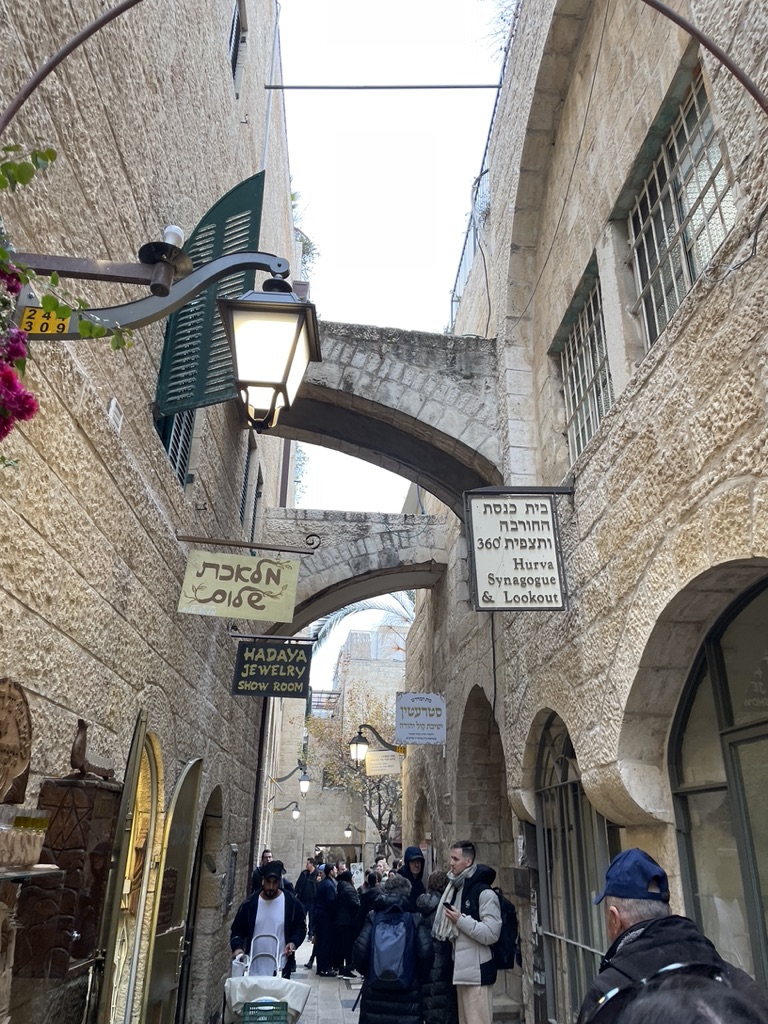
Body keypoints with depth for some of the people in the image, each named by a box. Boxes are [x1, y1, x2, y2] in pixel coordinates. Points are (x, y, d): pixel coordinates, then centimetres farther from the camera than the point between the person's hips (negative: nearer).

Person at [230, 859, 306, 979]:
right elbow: (237, 930, 8)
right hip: (253, 969, 2)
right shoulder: (250, 903, 1)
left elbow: (301, 928, 7)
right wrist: (237, 947, -10)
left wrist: (294, 942, -12)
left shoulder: (292, 903, -2)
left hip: (280, 969, -1)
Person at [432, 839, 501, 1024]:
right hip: (461, 970, 9)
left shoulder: (484, 892, -13)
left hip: (477, 971, -9)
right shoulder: (456, 889, 13)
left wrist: (461, 920, -19)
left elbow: (491, 934, -20)